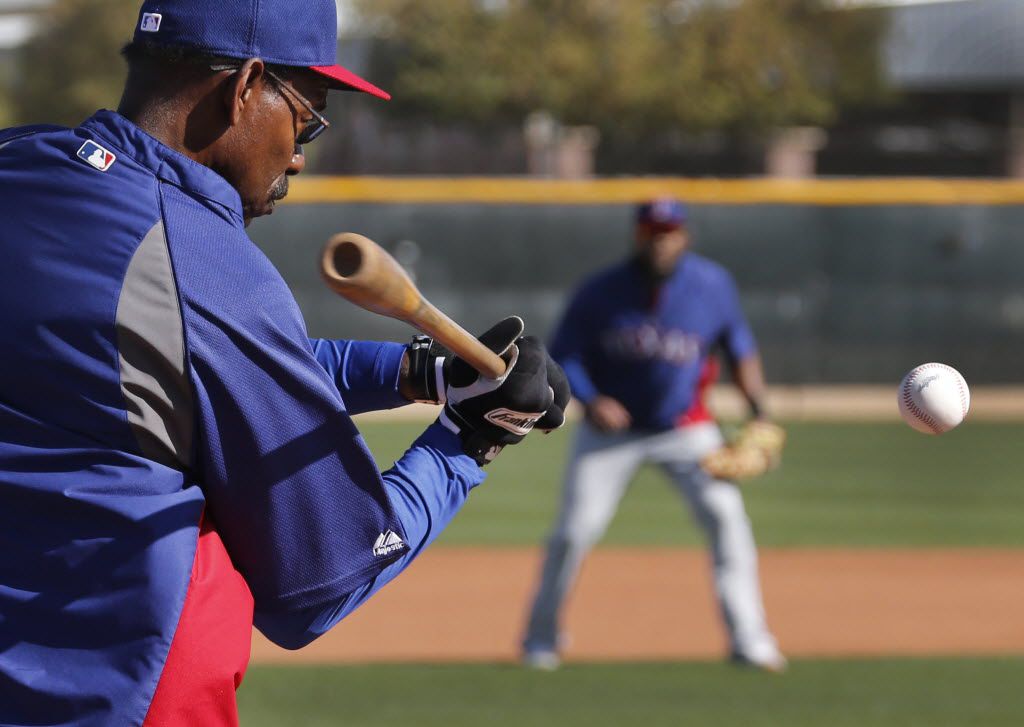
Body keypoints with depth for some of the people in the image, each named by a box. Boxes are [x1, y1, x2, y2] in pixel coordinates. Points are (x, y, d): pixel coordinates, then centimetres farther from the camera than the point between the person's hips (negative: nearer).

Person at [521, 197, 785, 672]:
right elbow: (563, 355, -7)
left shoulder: (712, 286, -9)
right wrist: (588, 401, -25)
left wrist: (759, 413, -10)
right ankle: (541, 639, 14)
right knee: (574, 531, -6)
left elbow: (739, 349, 2)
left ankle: (748, 640, -11)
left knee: (726, 517, -16)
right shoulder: (600, 293, -13)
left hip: (686, 430, 1)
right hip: (611, 428, -1)